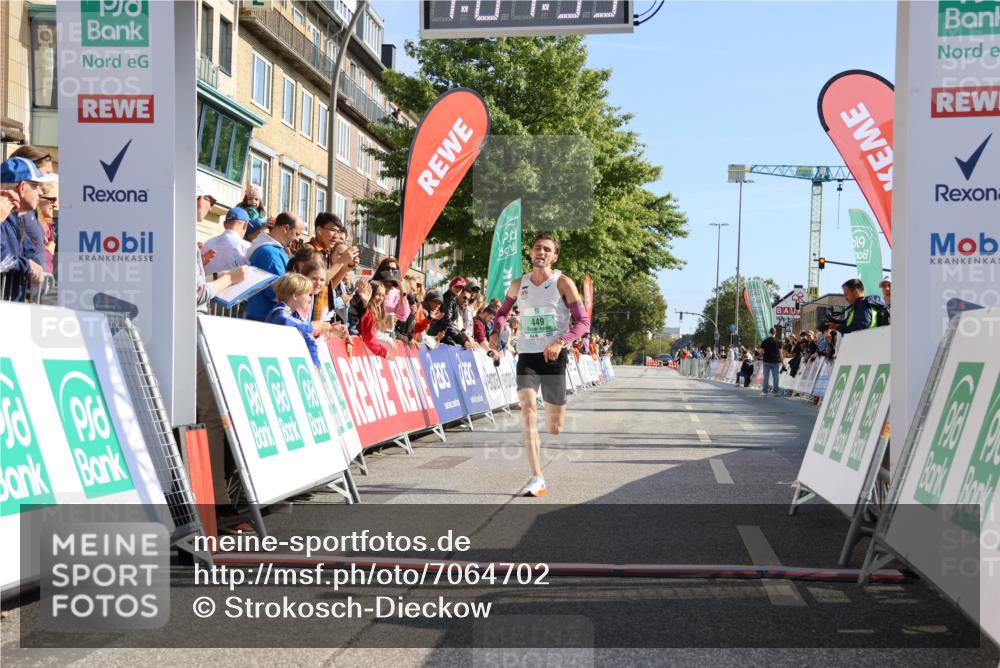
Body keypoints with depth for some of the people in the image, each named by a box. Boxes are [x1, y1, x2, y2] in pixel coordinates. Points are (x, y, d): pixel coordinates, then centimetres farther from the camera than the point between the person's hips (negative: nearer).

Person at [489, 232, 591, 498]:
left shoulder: (563, 283, -5)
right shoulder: (518, 285, 7)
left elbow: (583, 321, -7)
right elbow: (503, 310, 25)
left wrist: (560, 341, -23)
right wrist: (497, 331, 4)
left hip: (554, 356, -2)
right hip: (527, 355, 2)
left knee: (554, 428, 4)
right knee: (527, 407, -22)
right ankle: (537, 478, -24)